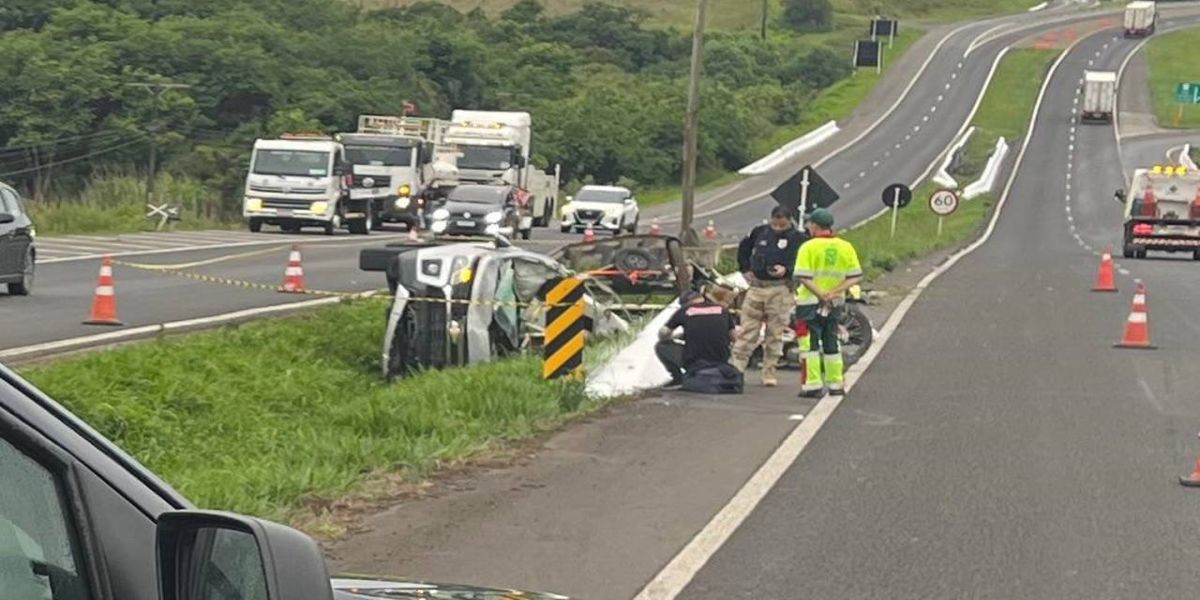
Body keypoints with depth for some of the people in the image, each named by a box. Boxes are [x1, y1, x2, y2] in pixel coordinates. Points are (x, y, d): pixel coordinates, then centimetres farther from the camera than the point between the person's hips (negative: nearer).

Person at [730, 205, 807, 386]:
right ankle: (736, 368, 8)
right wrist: (745, 269, 15)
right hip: (756, 286, 3)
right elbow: (744, 247, 25)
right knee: (747, 330, 4)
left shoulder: (797, 238, -3)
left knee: (775, 334, 2)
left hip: (780, 291, -3)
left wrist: (786, 270, -26)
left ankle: (769, 373, 10)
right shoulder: (760, 232, 9)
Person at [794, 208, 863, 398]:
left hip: (811, 302, -5)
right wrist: (834, 292, -8)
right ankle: (836, 384, 19)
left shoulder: (809, 247, -11)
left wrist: (820, 295, -15)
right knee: (831, 343, 17)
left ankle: (813, 385, -7)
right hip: (835, 303, 5)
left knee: (810, 344, -1)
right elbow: (856, 277, -2)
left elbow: (804, 277, -19)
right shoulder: (846, 247, 3)